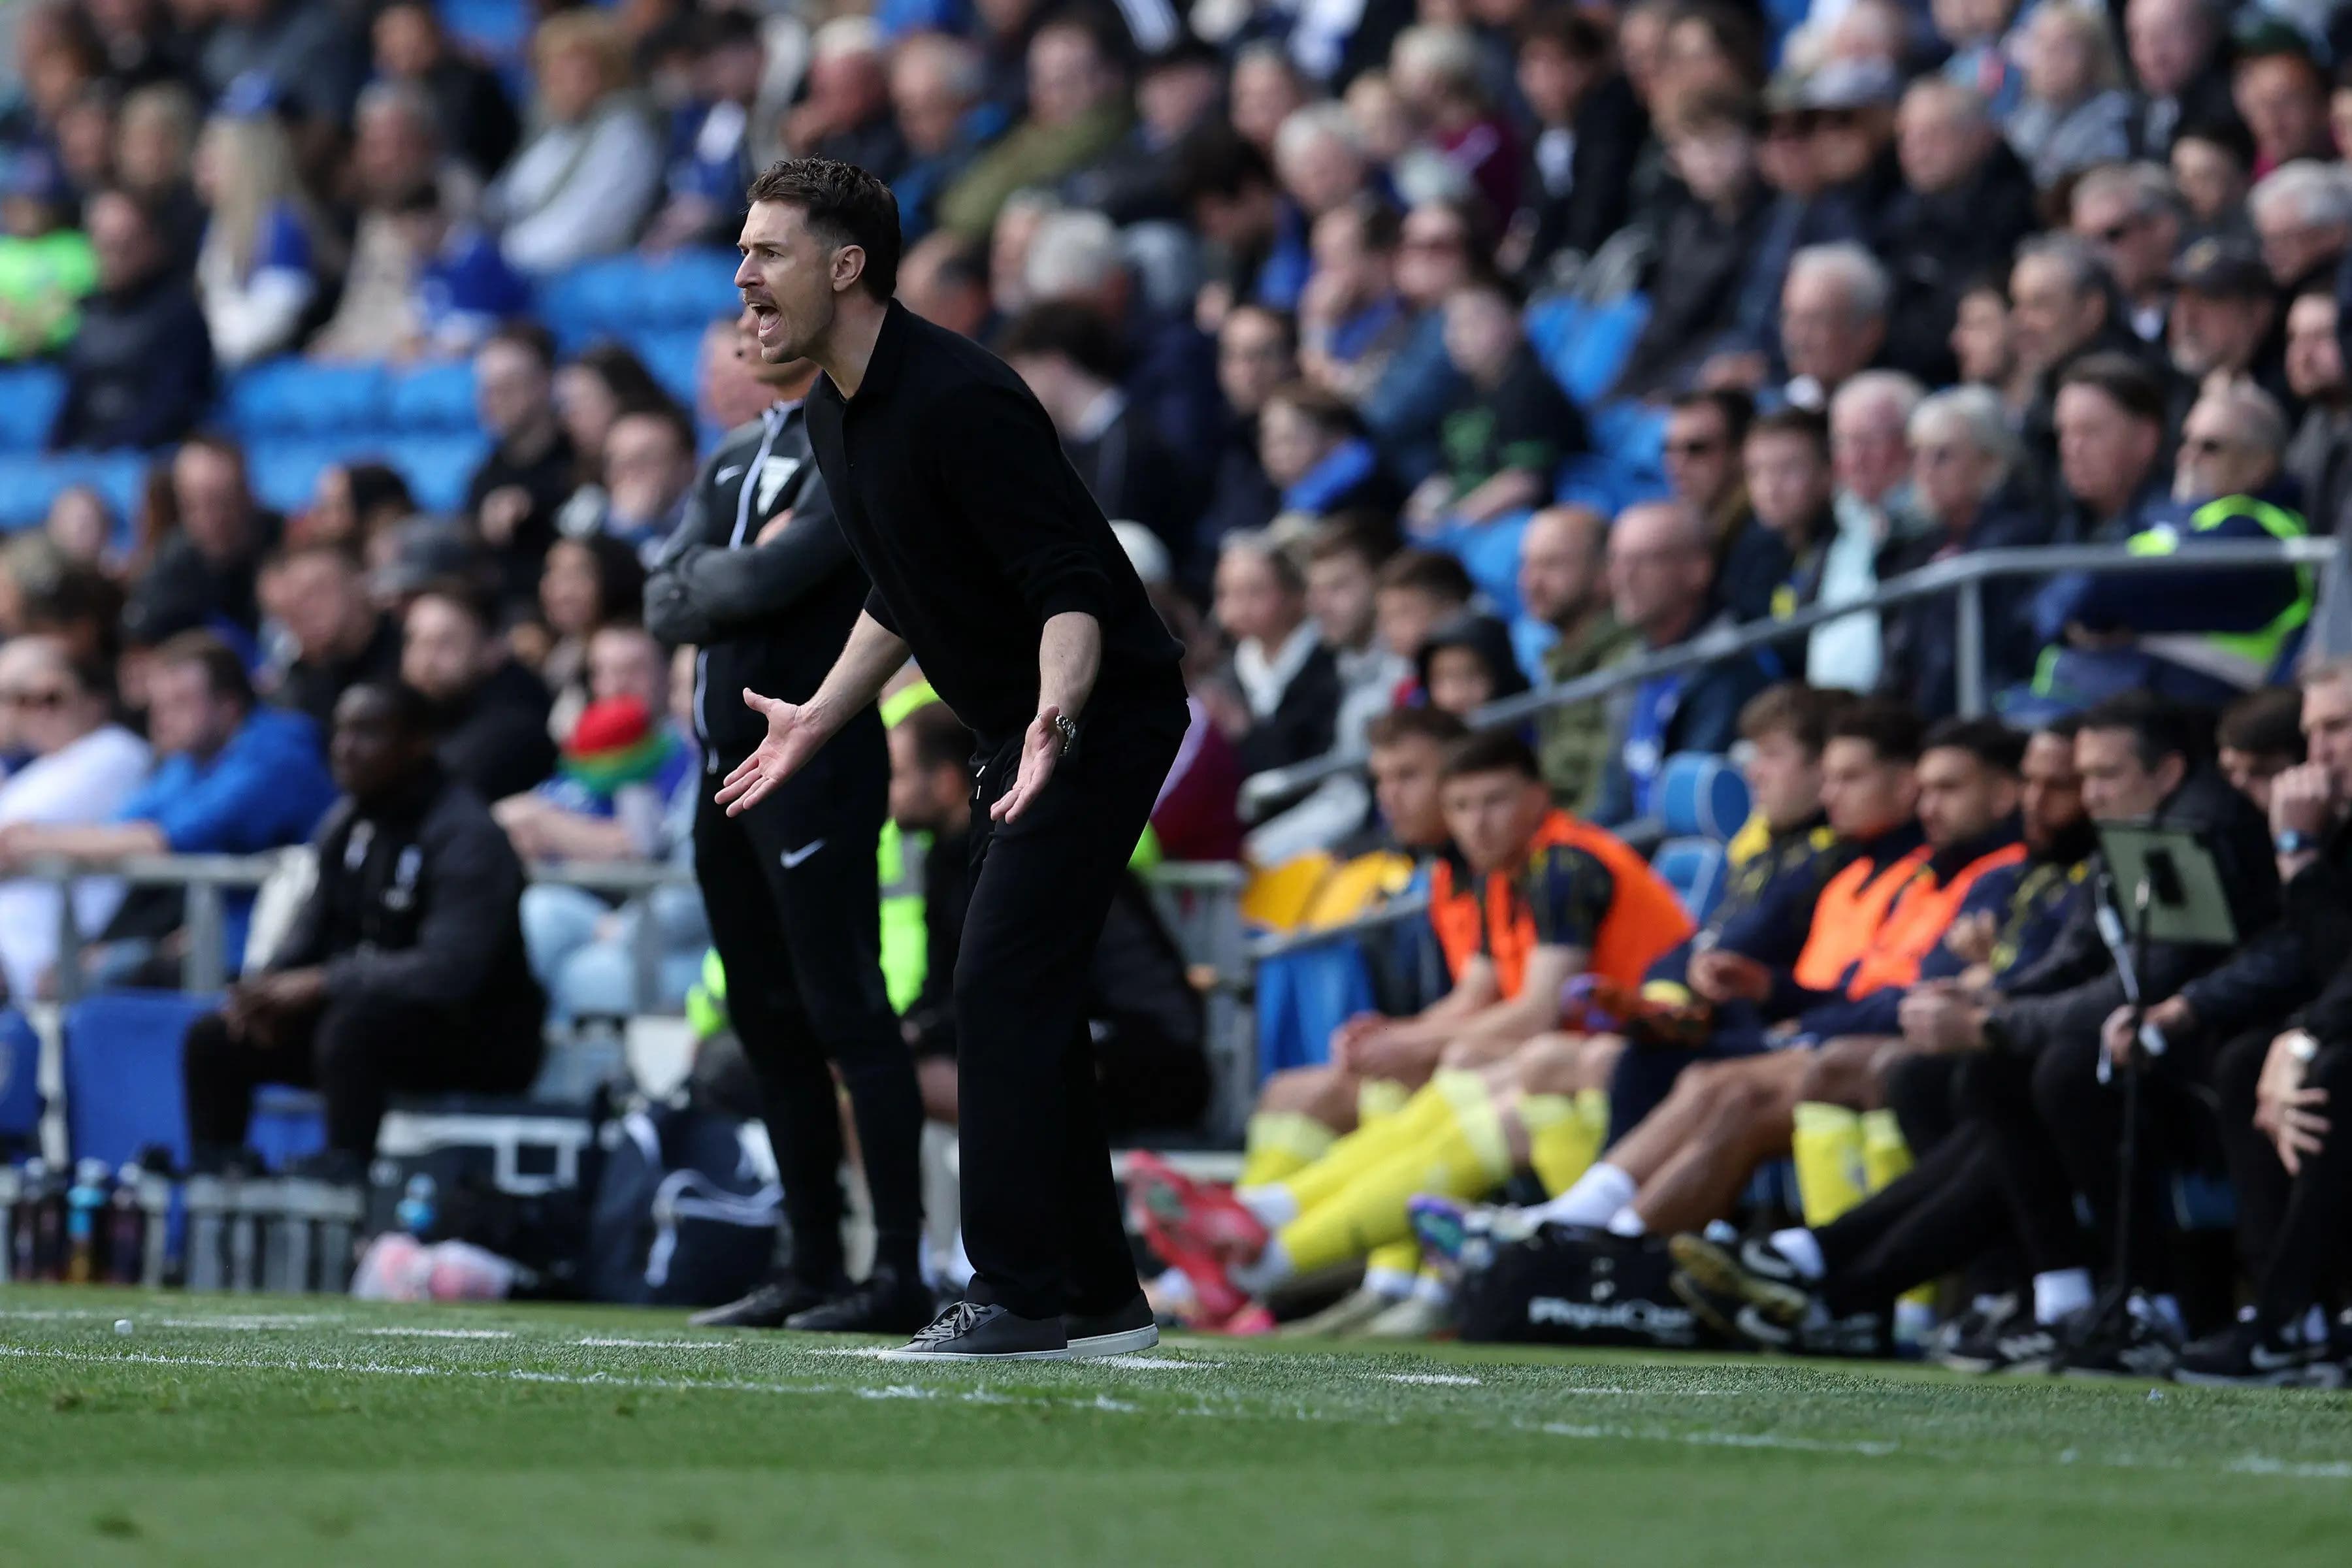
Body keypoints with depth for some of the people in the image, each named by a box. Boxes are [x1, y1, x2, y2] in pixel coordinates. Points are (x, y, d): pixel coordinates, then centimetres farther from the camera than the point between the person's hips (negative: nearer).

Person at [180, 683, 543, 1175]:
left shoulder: (465, 835, -19)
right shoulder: (347, 822, 7)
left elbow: (450, 970, -30)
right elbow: (313, 931, 14)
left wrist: (319, 984, -30)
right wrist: (268, 987, -10)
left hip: (482, 1040, -8)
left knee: (353, 1026, -37)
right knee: (213, 1039, -2)